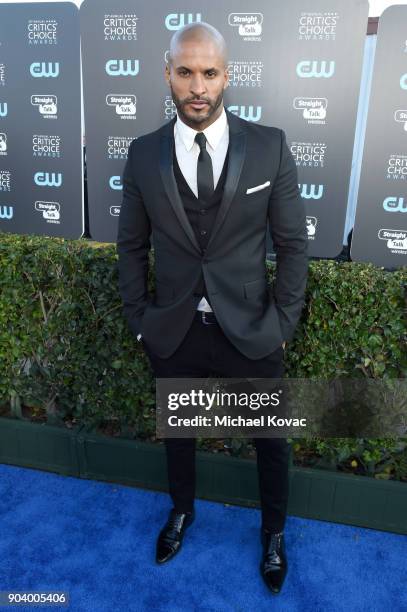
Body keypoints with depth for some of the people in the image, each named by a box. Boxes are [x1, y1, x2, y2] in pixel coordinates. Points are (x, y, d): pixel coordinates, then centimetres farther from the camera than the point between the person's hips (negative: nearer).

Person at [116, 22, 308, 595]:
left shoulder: (270, 146, -9)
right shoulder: (143, 154, -5)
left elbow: (293, 242, -3)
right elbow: (132, 246, 3)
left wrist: (284, 322, -4)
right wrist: (140, 320, 2)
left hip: (251, 332, -1)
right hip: (173, 334, 2)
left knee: (271, 438, 16)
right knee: (177, 431, 22)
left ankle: (274, 530, 46)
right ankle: (182, 508, 53)